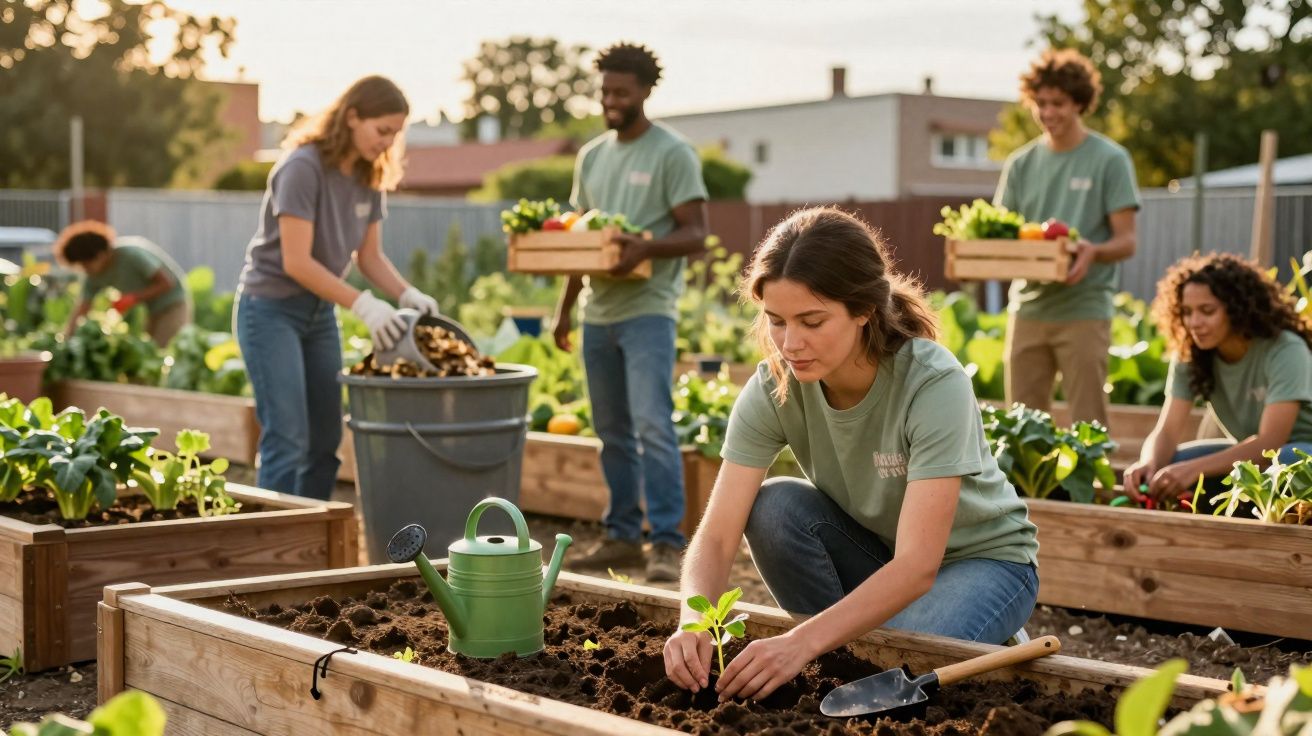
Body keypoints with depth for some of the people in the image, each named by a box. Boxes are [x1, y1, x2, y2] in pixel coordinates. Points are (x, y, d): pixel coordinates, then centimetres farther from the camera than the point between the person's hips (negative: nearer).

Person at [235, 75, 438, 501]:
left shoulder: (369, 176, 2)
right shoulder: (303, 167, -21)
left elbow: (369, 256, 5)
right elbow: (296, 262, -25)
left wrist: (408, 295, -12)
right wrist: (362, 305, -29)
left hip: (319, 311, 8)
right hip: (271, 308, -8)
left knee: (325, 443, 9)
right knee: (287, 442, -12)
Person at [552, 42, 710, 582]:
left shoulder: (673, 154, -5)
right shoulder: (591, 156, 15)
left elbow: (695, 235, -10)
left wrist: (647, 248, -28)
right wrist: (565, 307, 17)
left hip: (648, 310, -7)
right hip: (597, 313, 7)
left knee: (652, 427, -14)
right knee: (612, 433, 11)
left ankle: (668, 544, -11)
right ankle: (622, 538, 20)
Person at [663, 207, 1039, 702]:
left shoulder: (934, 385, -32)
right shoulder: (773, 388, -20)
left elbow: (917, 566, -39)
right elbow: (717, 535, -24)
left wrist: (803, 641, -51)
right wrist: (693, 622, -45)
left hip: (979, 558, -4)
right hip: (874, 553, 4)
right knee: (774, 507, -24)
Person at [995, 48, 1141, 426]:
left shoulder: (1109, 160, -1)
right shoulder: (1020, 164, 11)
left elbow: (1126, 241, -4)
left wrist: (1093, 252, -26)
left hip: (1084, 311, -4)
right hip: (1027, 309, 4)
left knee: (1088, 425, -2)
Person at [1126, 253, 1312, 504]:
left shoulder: (1284, 350, -24)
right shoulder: (1188, 355, -9)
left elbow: (1270, 441, -32)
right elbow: (1166, 431, -17)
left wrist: (1194, 469, -44)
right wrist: (1148, 464, -41)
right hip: (1251, 454, 6)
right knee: (1166, 466, -19)